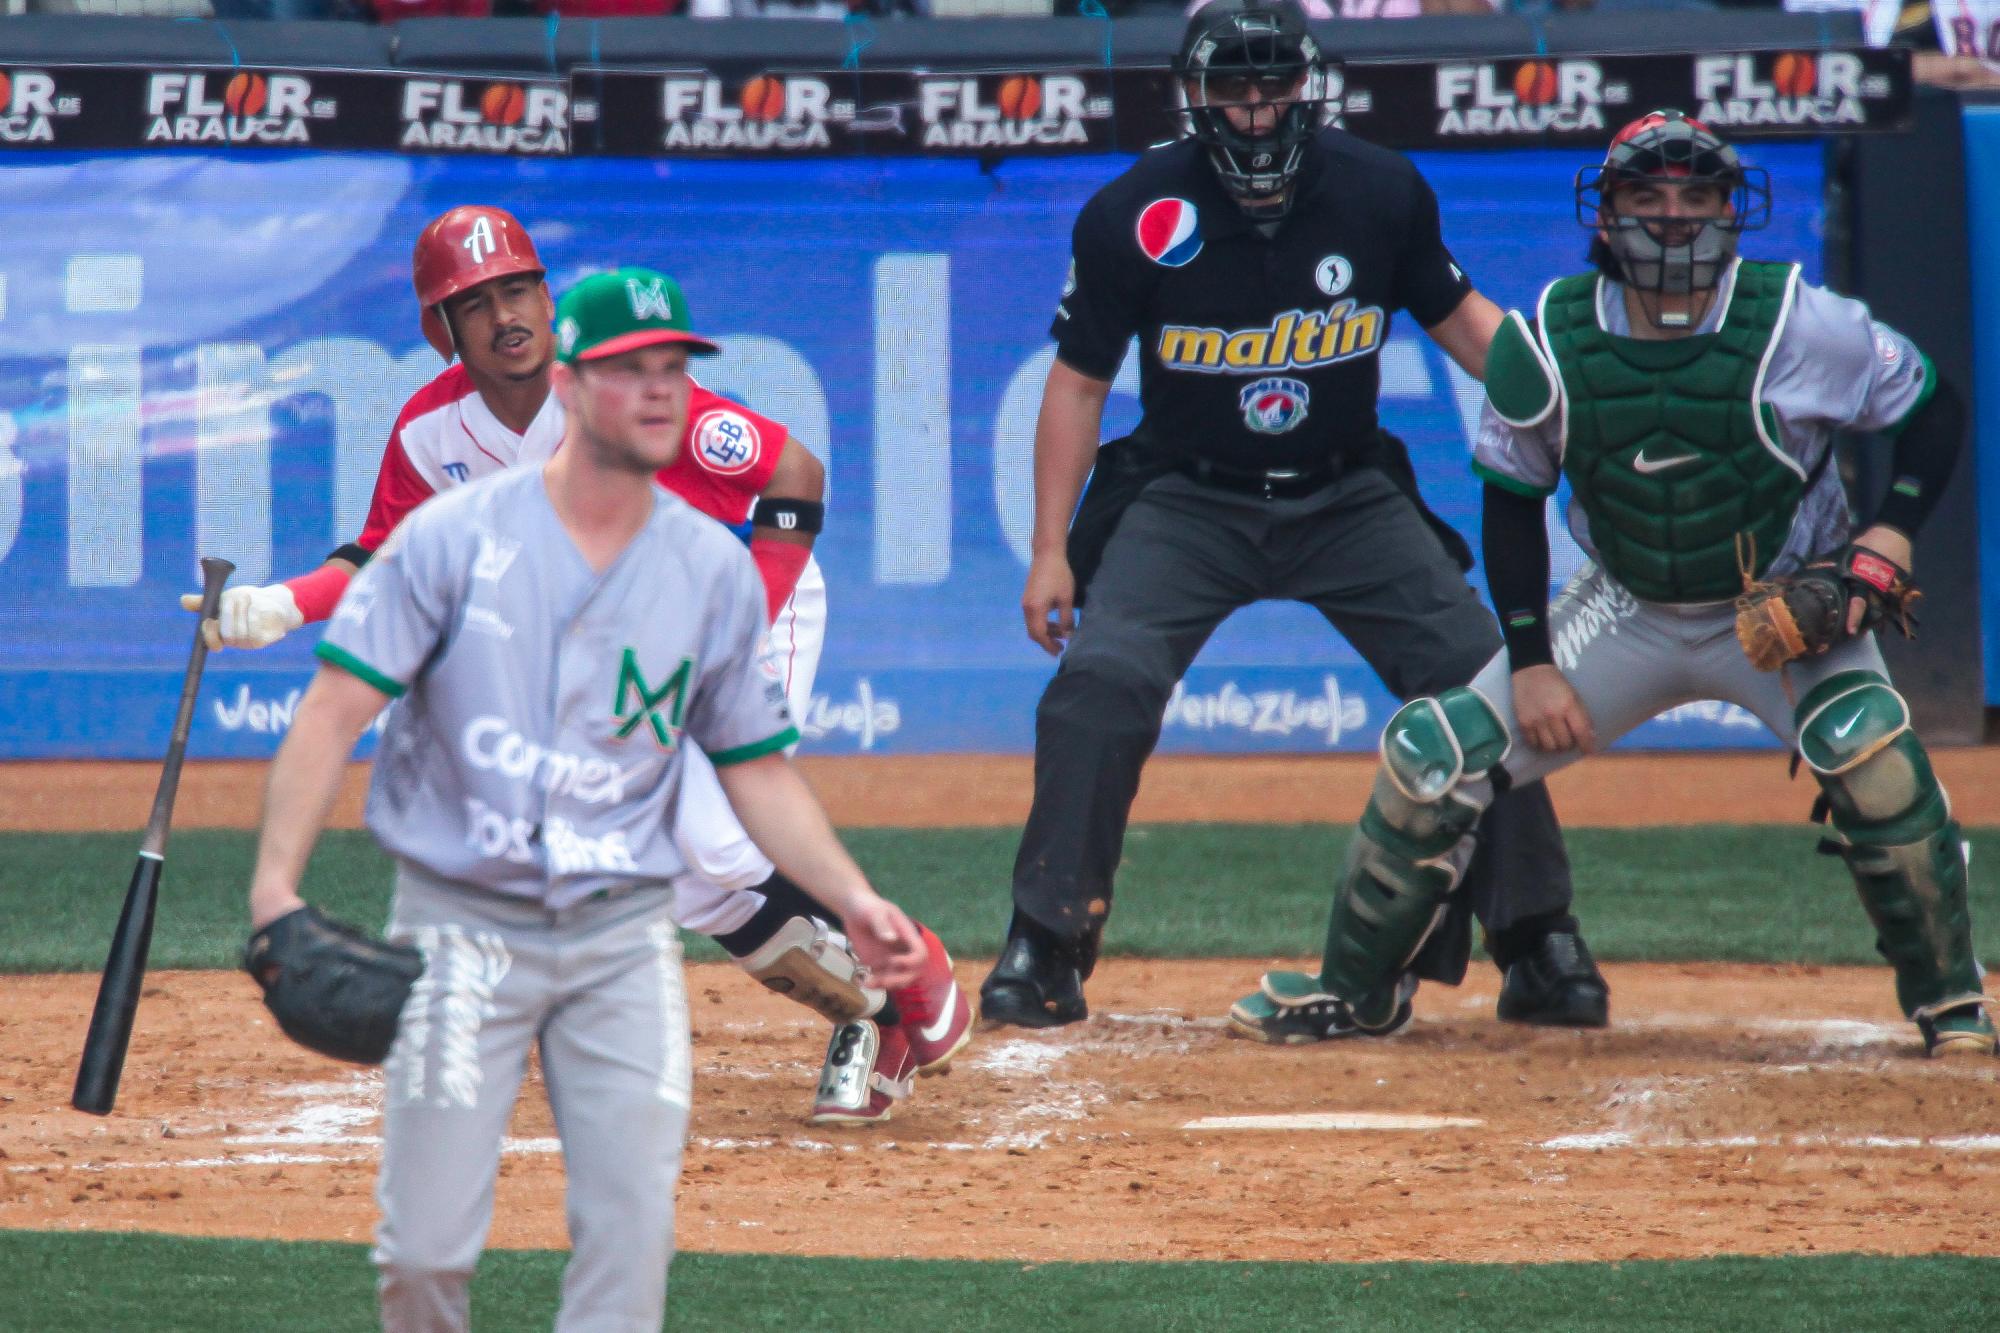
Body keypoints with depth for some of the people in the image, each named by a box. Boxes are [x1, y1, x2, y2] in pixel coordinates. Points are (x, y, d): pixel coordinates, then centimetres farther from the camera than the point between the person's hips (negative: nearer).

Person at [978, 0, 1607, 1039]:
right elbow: (1079, 381, -4)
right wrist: (1051, 550, -7)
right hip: (1187, 501, -2)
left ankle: (1539, 948, 9)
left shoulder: (1382, 193, -9)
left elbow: (1459, 318, 7)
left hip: (1351, 500, 2)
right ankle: (1042, 952, -9)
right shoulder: (1134, 218, -14)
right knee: (1101, 681, -22)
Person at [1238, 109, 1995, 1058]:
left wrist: (1886, 544, -19)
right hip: (1627, 612, 3)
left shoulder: (1798, 324, -21)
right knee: (1432, 758, -5)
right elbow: (1512, 501, 0)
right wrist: (1533, 662, -5)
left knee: (1867, 743, -32)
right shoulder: (1545, 345, -14)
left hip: (1787, 612, -3)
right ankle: (1351, 988, 17)